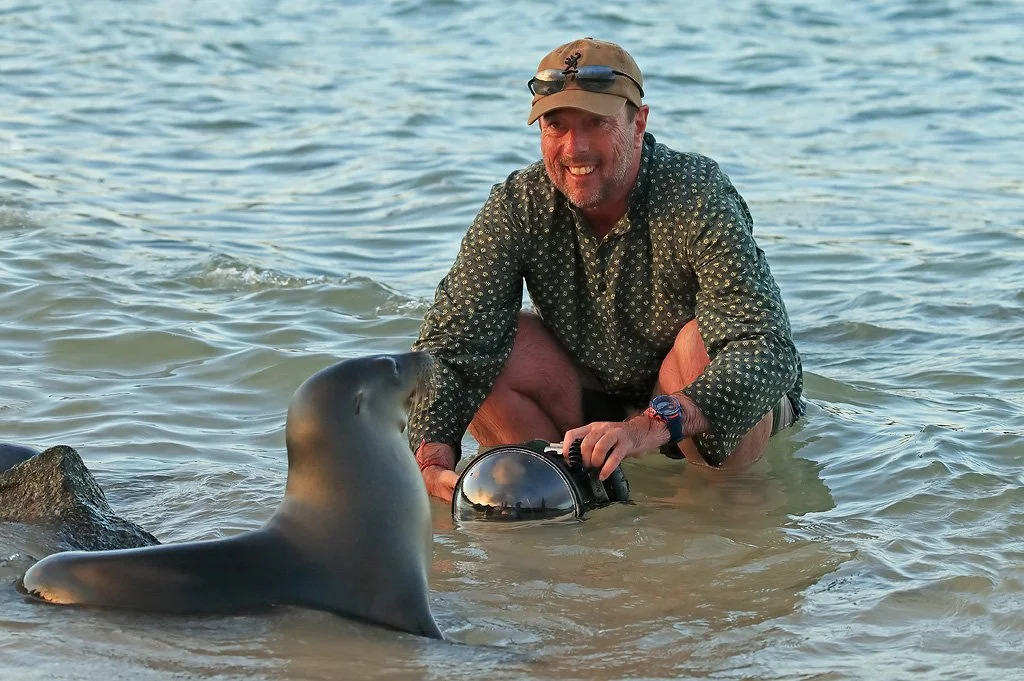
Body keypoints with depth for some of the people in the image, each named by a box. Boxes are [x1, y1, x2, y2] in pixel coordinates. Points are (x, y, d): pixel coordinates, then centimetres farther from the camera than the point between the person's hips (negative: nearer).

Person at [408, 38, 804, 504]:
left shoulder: (697, 198, -27)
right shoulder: (517, 206, -15)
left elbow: (768, 352, -39)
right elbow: (450, 341, -20)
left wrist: (656, 425, -56)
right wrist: (432, 458, -40)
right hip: (595, 404, 3)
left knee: (702, 343, -34)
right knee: (488, 346, -21)